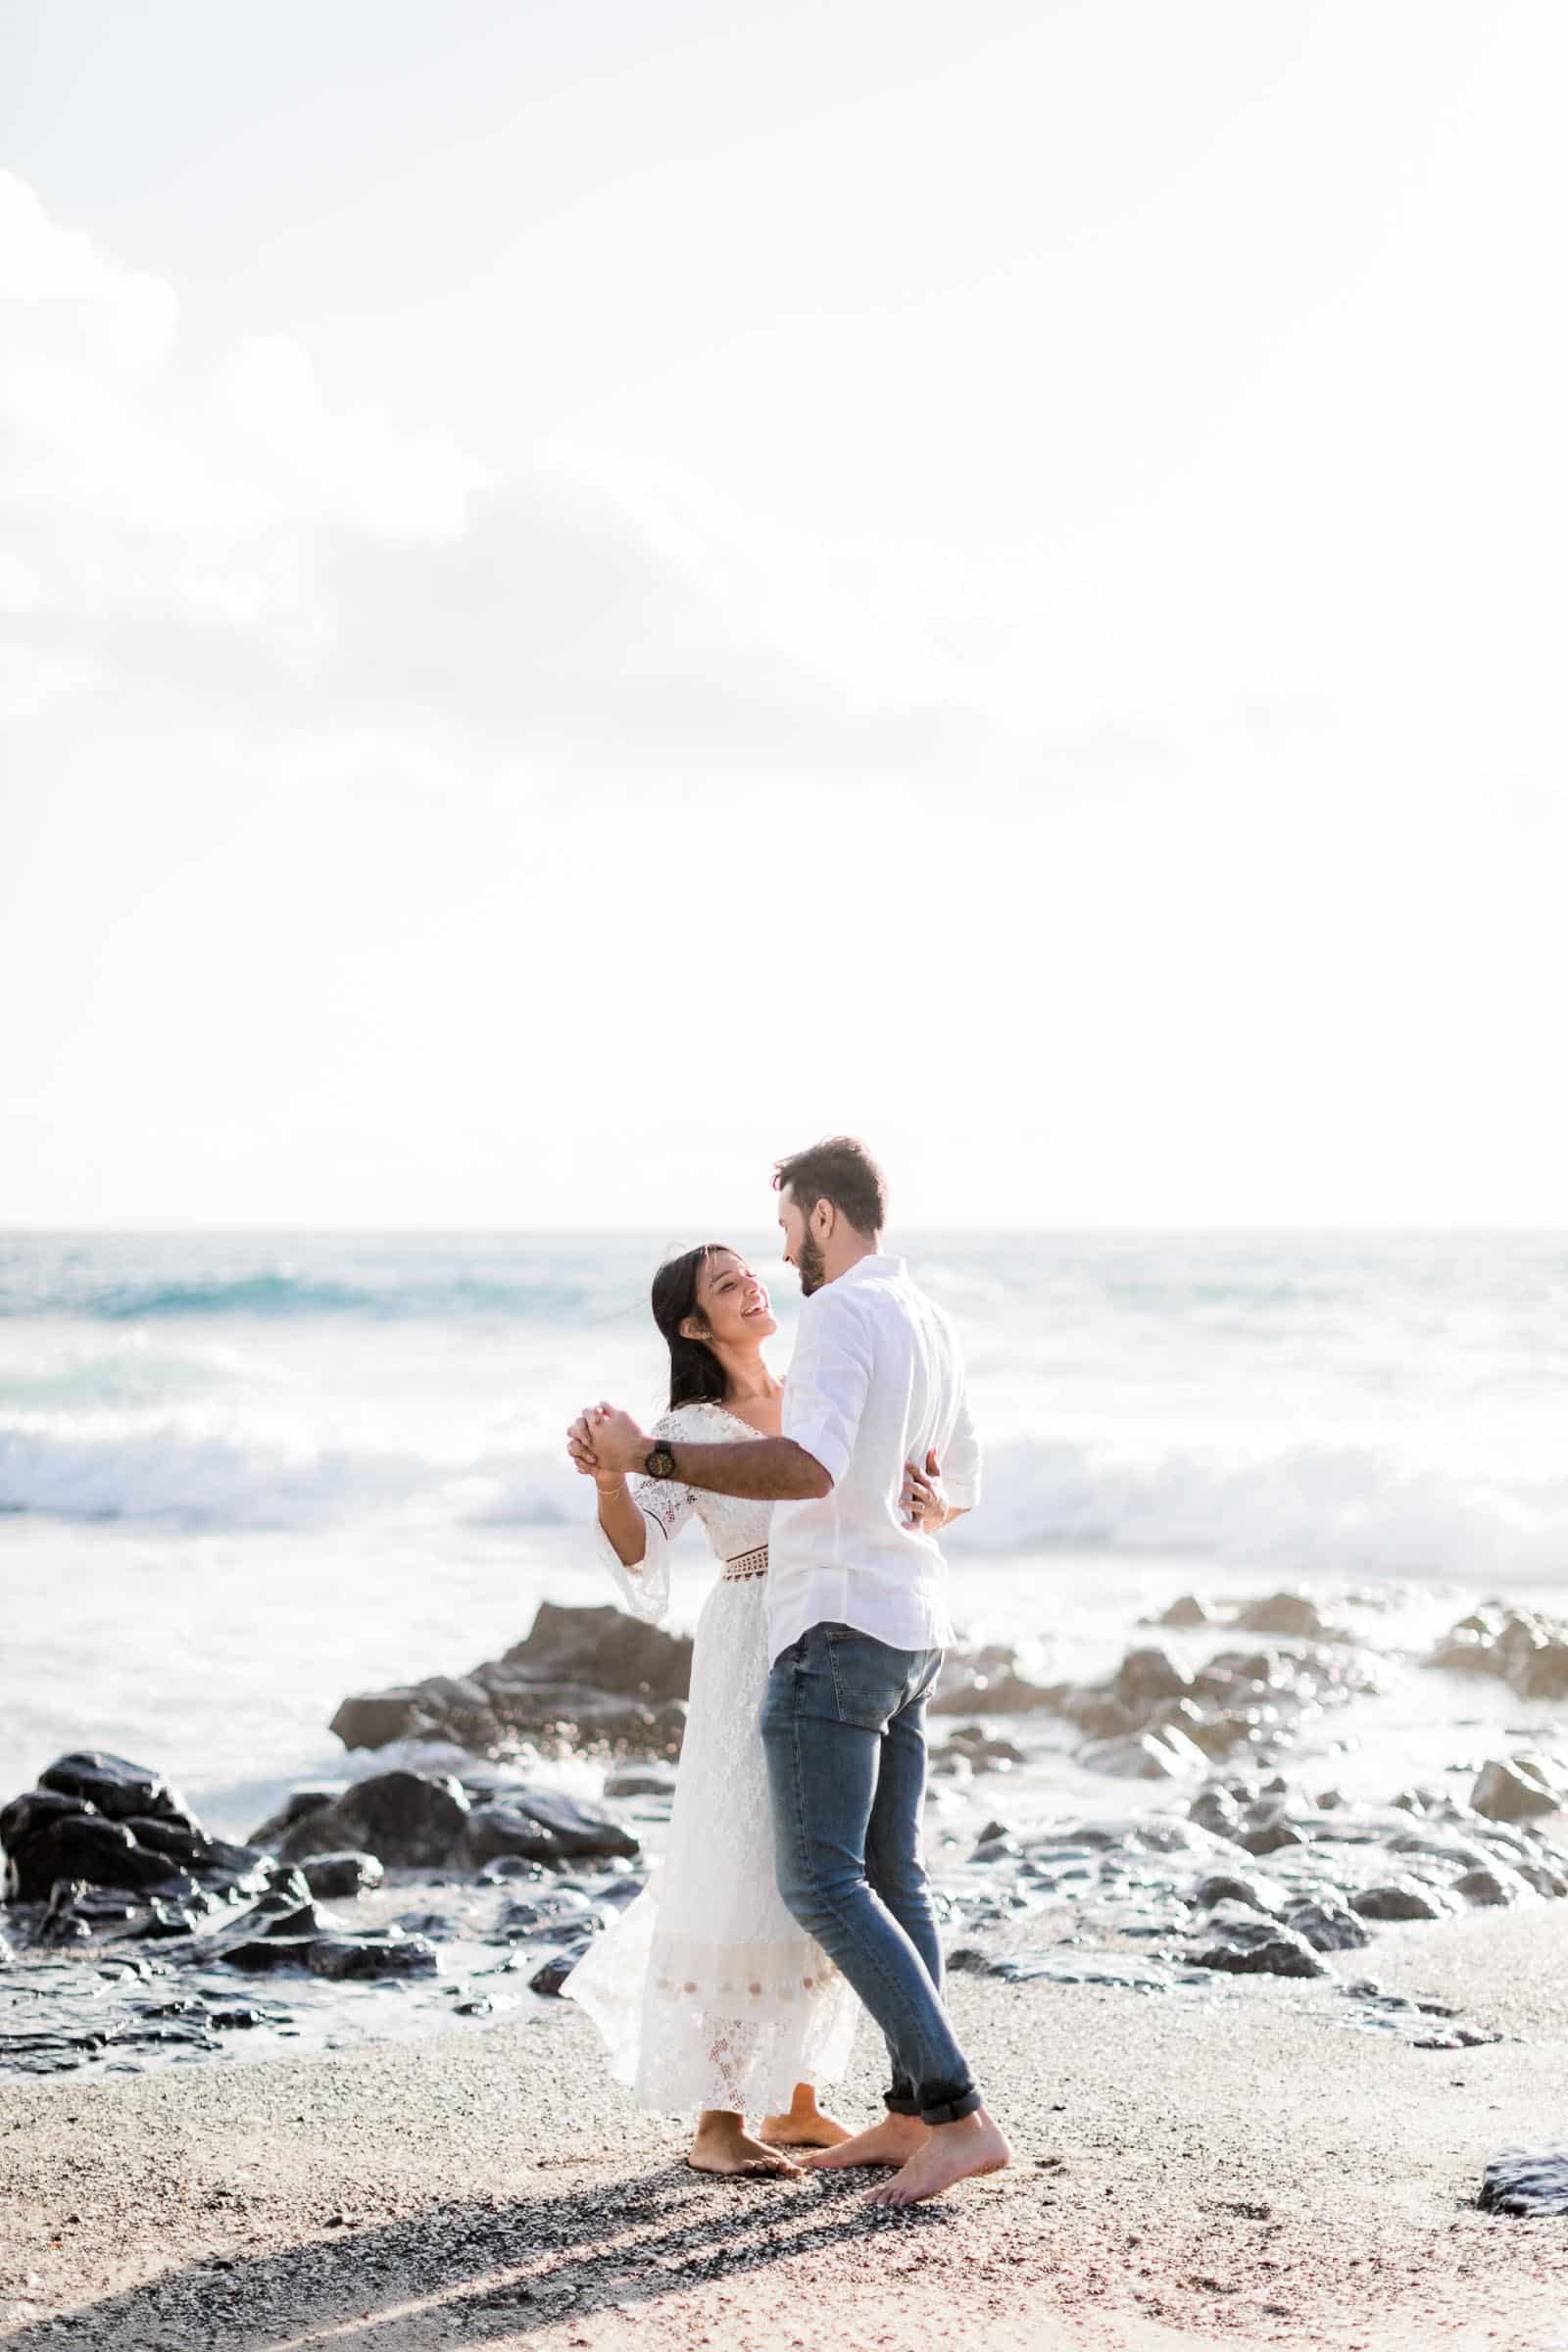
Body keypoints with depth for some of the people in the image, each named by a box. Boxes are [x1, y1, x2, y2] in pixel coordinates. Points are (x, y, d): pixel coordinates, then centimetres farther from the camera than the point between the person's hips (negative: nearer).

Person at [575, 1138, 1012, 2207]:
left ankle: (960, 2114, -16)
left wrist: (651, 1457, -28)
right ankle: (912, 2113, 15)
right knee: (890, 1874, 12)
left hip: (839, 1623, -10)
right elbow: (958, 1489, 25)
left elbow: (808, 1467, -28)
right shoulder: (933, 1324, 15)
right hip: (915, 1625, 10)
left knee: (822, 1881, -11)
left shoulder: (840, 1315, -14)